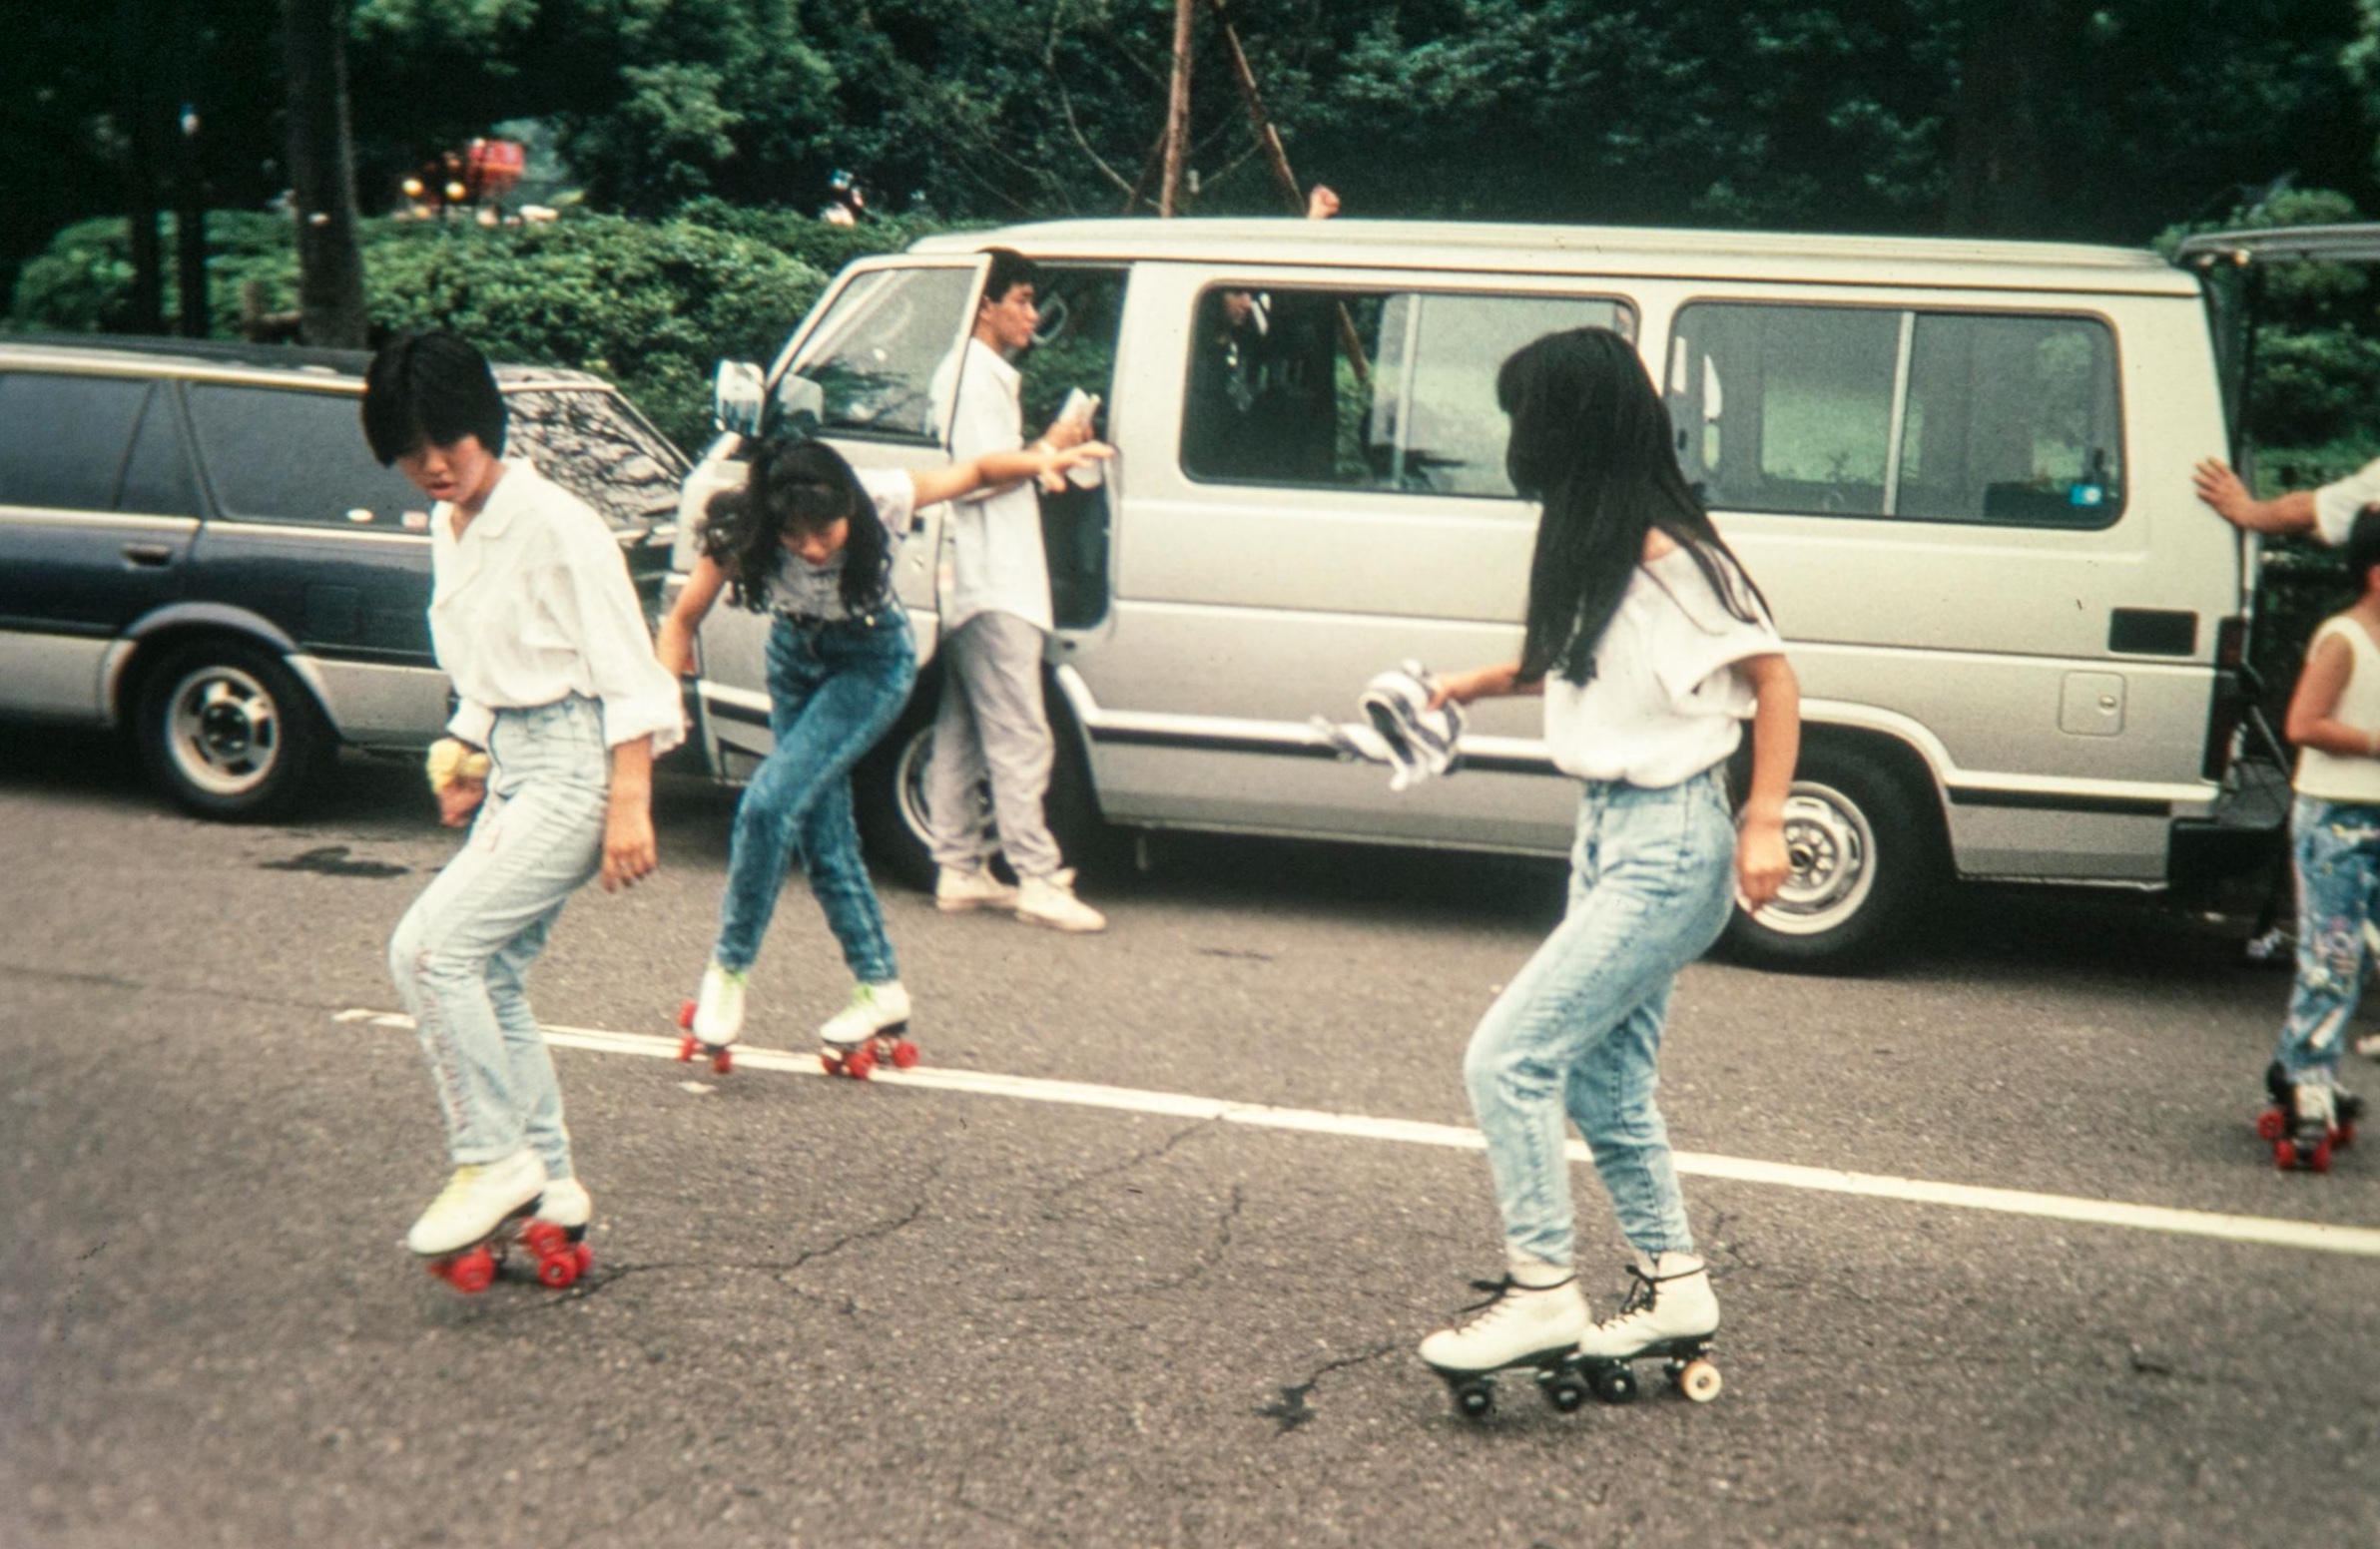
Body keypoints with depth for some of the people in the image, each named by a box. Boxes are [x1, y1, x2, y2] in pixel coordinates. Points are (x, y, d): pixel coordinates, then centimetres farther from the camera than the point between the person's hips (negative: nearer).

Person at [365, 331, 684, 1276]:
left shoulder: (555, 524, -15)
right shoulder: (447, 530, 11)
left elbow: (626, 672, -16)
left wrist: (629, 807, -21)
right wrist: (466, 758, 20)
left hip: (575, 766, -9)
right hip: (513, 768, 9)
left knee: (429, 948, -17)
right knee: (491, 982, 8)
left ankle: (493, 1159, -6)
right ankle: (551, 1186, 18)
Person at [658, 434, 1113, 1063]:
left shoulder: (884, 499, -30)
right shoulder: (741, 533, -26)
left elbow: (978, 472, -14)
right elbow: (683, 620, -15)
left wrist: (1044, 461, -30)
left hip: (872, 662, -3)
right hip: (796, 657, 3)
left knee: (770, 802, -19)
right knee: (822, 837, 4)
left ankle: (731, 969, -4)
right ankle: (880, 987, 19)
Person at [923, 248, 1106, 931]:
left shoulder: (984, 374, 22)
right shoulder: (977, 376, -12)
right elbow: (977, 476, -20)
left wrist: (1047, 458, 15)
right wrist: (1048, 448, -10)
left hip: (974, 587, 11)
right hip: (991, 587, -11)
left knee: (961, 734, 11)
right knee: (1020, 736, -10)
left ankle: (958, 871, 15)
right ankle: (1039, 878, -9)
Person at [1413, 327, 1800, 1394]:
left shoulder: (1666, 551, -17)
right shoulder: (1590, 548, 9)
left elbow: (1773, 677, -14)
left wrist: (1764, 822, -17)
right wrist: (1479, 684, 26)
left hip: (1670, 845, -10)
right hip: (1609, 829, 10)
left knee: (1508, 1057, -11)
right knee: (1604, 1084, 15)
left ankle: (1540, 1294, -3)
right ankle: (1673, 1287, 27)